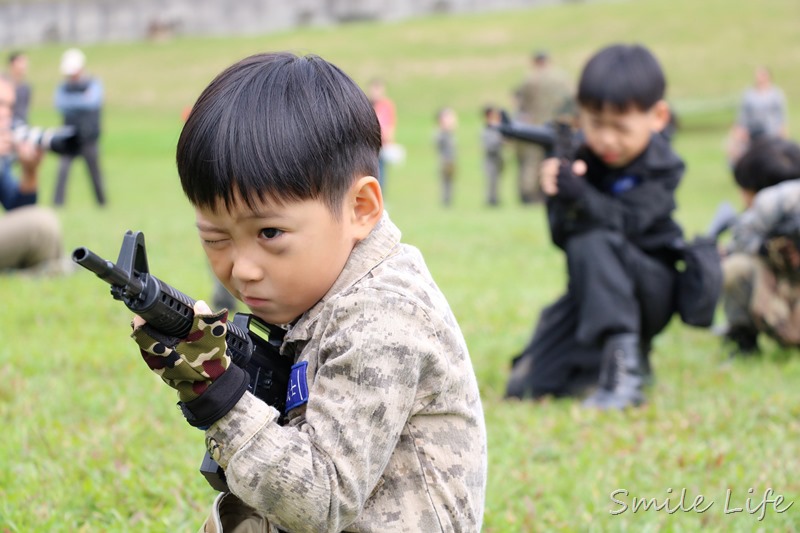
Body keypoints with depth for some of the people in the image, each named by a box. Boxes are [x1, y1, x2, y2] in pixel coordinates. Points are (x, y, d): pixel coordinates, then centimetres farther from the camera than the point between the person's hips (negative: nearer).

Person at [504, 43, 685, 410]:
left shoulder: (660, 167, -12)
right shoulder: (583, 160, -5)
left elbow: (627, 224, -28)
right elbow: (562, 237, -12)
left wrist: (580, 195, -45)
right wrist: (561, 200, -33)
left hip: (651, 291, -4)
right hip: (594, 293, 4)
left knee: (592, 242, -36)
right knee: (524, 386, -8)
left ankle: (625, 367, -32)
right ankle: (599, 361, 19)